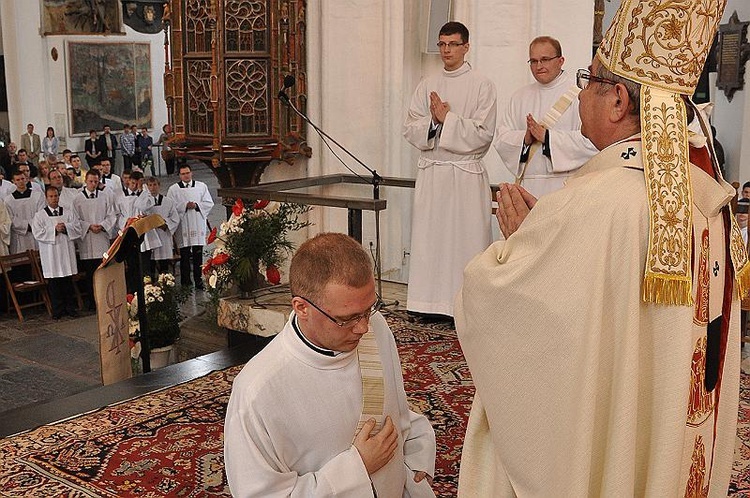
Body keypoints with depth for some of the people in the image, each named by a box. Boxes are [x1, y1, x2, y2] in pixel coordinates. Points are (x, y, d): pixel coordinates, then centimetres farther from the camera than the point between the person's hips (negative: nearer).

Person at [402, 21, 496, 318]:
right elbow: (410, 129, 5)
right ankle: (431, 302, 14)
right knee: (429, 237, 6)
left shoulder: (481, 86, -1)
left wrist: (446, 118, -13)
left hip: (466, 174, -4)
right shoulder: (427, 86, 12)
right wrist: (433, 121, -13)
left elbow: (483, 133, -10)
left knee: (466, 238, -2)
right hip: (430, 172, 4)